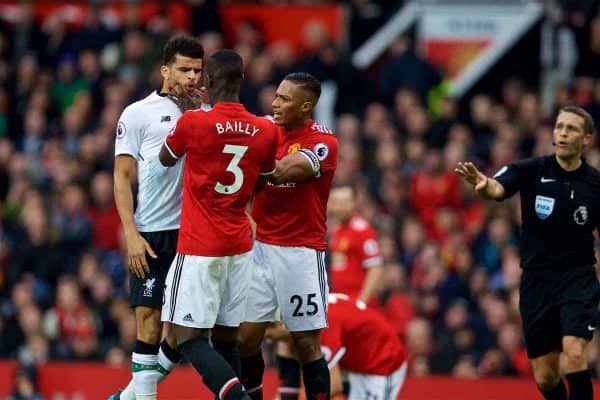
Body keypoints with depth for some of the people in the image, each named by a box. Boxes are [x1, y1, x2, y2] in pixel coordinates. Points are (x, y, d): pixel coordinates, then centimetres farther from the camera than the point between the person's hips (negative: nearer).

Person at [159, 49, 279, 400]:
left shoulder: (192, 123, -13)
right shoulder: (267, 132, 2)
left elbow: (166, 159, 9)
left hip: (199, 249, -6)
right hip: (240, 247, 6)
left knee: (188, 336, -4)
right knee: (226, 338, 11)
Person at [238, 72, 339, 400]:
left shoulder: (323, 142, -9)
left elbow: (280, 171, -23)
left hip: (300, 251, -5)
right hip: (260, 247, 5)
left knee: (307, 343, -1)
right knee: (245, 337, 3)